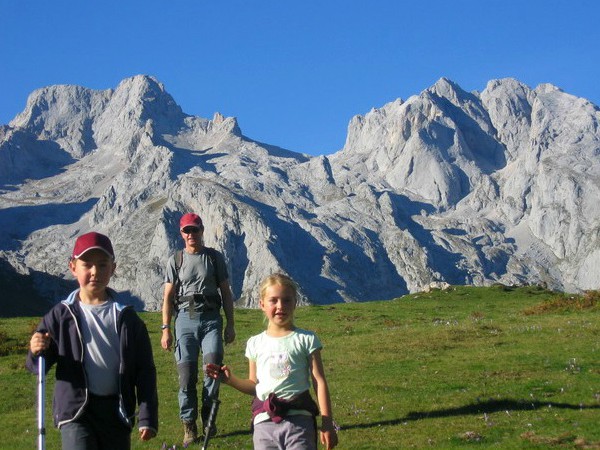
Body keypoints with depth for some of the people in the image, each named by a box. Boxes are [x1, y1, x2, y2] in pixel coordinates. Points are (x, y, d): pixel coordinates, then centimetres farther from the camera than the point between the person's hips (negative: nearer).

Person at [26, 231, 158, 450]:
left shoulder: (126, 318, 1)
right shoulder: (61, 316, -1)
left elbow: (144, 370, 2)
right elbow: (38, 367, 4)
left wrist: (147, 417, -2)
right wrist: (37, 352, -20)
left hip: (117, 411, 2)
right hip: (75, 410, -2)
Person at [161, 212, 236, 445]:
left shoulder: (215, 257, 10)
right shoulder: (176, 260, 9)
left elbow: (226, 292, 12)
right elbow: (168, 296, 7)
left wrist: (230, 324, 6)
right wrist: (166, 329, -1)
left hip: (211, 318, 0)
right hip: (185, 319, 0)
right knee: (186, 375, -3)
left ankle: (208, 415, 1)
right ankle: (189, 425, 5)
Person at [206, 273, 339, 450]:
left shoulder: (305, 339, 3)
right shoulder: (255, 343, 12)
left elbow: (319, 382, 1)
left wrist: (327, 424, -4)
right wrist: (231, 379, -1)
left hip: (299, 419, -3)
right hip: (264, 422, 3)